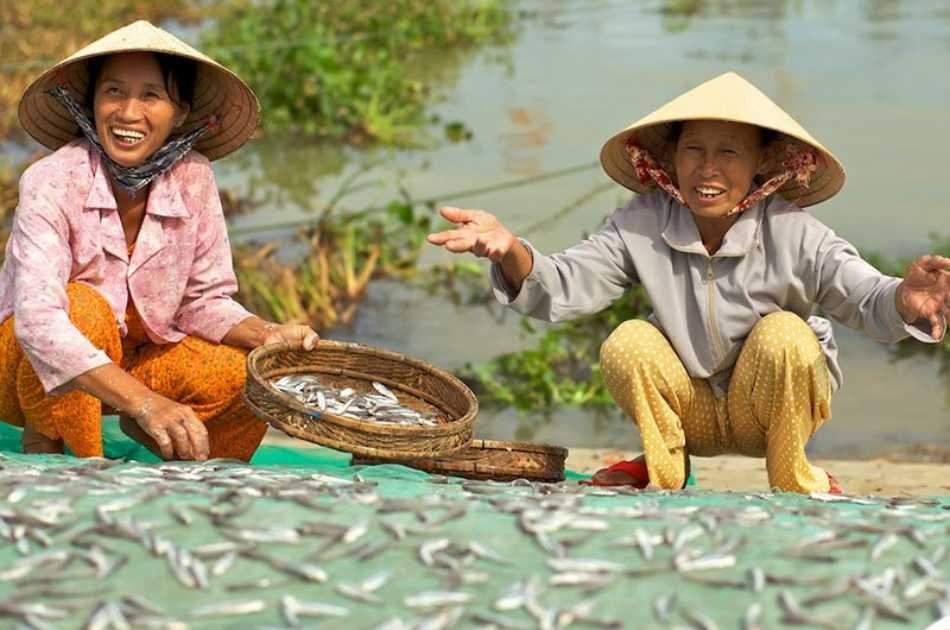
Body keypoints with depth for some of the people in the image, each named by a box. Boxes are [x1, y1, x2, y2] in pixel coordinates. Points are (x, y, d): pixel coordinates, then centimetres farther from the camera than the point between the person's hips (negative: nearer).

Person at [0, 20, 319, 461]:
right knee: (84, 307, -35)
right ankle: (47, 451, -13)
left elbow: (204, 300, -2)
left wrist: (266, 335, -24)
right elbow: (37, 318, -39)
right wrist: (145, 402, -50)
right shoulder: (51, 182, -26)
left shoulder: (193, 180, -12)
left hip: (131, 359, 5)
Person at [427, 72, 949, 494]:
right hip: (690, 411, 2)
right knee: (627, 344, -25)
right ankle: (662, 471, 3)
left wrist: (904, 299, -57)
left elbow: (866, 297, -31)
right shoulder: (642, 226, -15)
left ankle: (793, 482, -7)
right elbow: (562, 288, -18)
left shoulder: (792, 233, -22)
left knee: (783, 334, -31)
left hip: (775, 409, -2)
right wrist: (511, 253, -41)